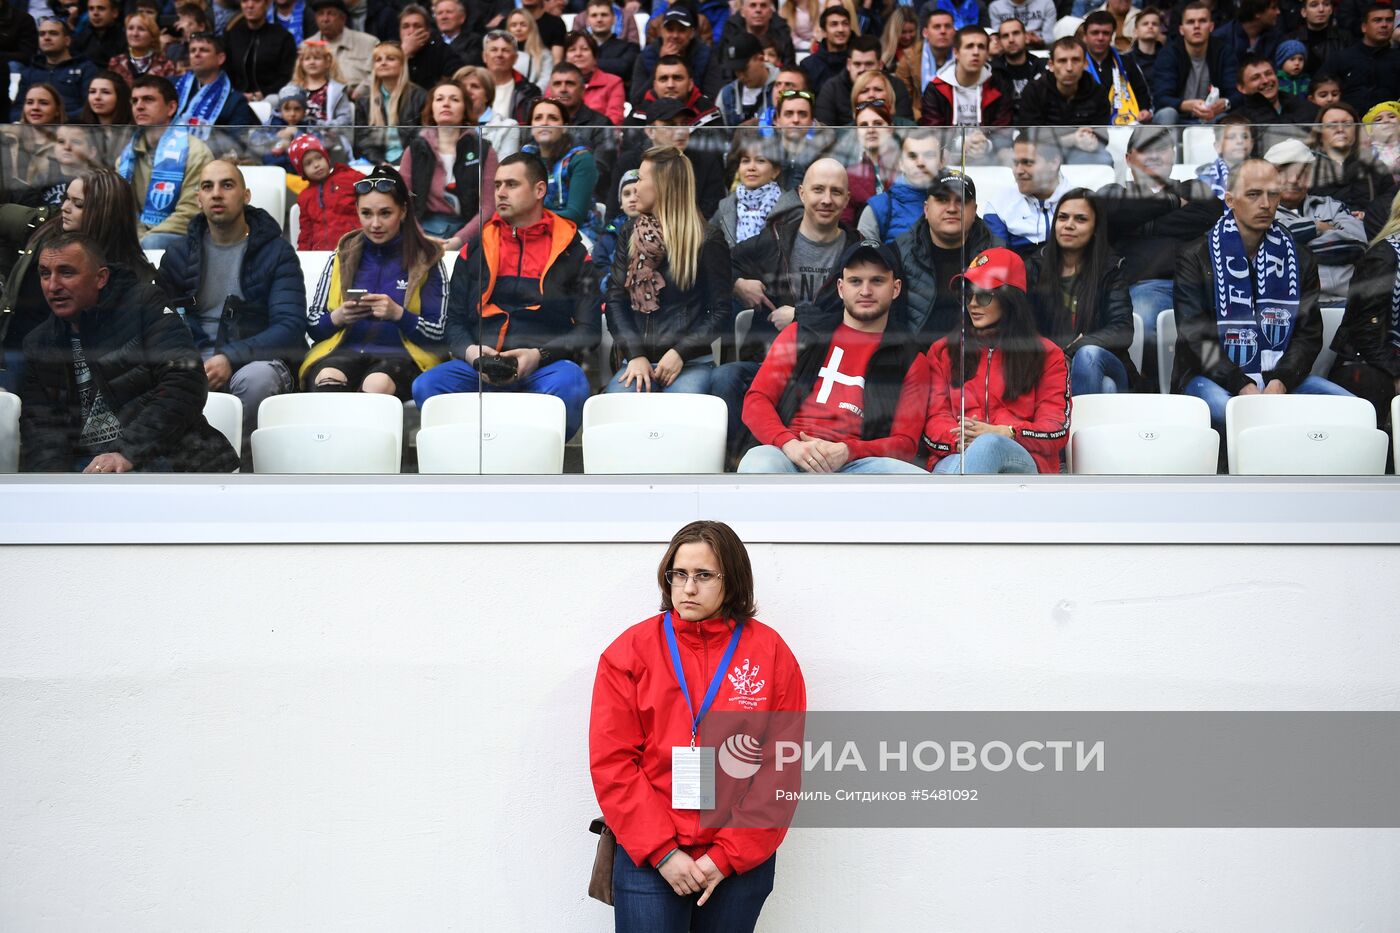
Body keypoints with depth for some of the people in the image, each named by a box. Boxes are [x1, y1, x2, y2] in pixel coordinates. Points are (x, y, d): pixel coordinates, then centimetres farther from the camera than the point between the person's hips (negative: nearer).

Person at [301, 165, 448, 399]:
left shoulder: (425, 259, 11)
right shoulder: (342, 256, 19)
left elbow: (439, 333, 5)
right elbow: (312, 325, 18)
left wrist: (399, 314, -13)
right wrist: (337, 317, -5)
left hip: (400, 353, -2)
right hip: (345, 350, 2)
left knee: (377, 383, -39)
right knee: (326, 379, -36)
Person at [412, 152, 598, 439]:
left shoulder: (572, 250, 11)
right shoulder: (475, 250, 19)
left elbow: (589, 330, 6)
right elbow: (455, 322, 20)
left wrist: (540, 355, -11)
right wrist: (469, 351, -4)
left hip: (548, 364, -2)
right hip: (481, 366, 2)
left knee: (569, 385, -38)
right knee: (425, 386, -28)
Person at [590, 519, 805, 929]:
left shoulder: (771, 653, -1)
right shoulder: (631, 649, -1)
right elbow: (612, 761, -4)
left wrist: (728, 856, -8)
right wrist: (662, 851, -10)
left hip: (741, 861, 1)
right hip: (648, 858, 0)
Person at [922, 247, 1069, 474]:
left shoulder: (1047, 355, 18)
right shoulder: (942, 351, 23)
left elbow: (1056, 430, 6)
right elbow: (934, 422, 12)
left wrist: (1003, 433, -14)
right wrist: (959, 439, -14)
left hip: (1024, 461, -1)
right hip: (954, 457, 1)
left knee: (989, 445, -40)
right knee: (954, 466, -39)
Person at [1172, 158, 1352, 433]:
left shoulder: (1299, 259, 14)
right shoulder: (1196, 258, 2)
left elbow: (1309, 333, 6)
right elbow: (1196, 337, -8)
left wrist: (1281, 382, -15)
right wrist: (1243, 387, -22)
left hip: (1279, 377, 4)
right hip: (1213, 377, -4)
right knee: (1221, 408, -38)